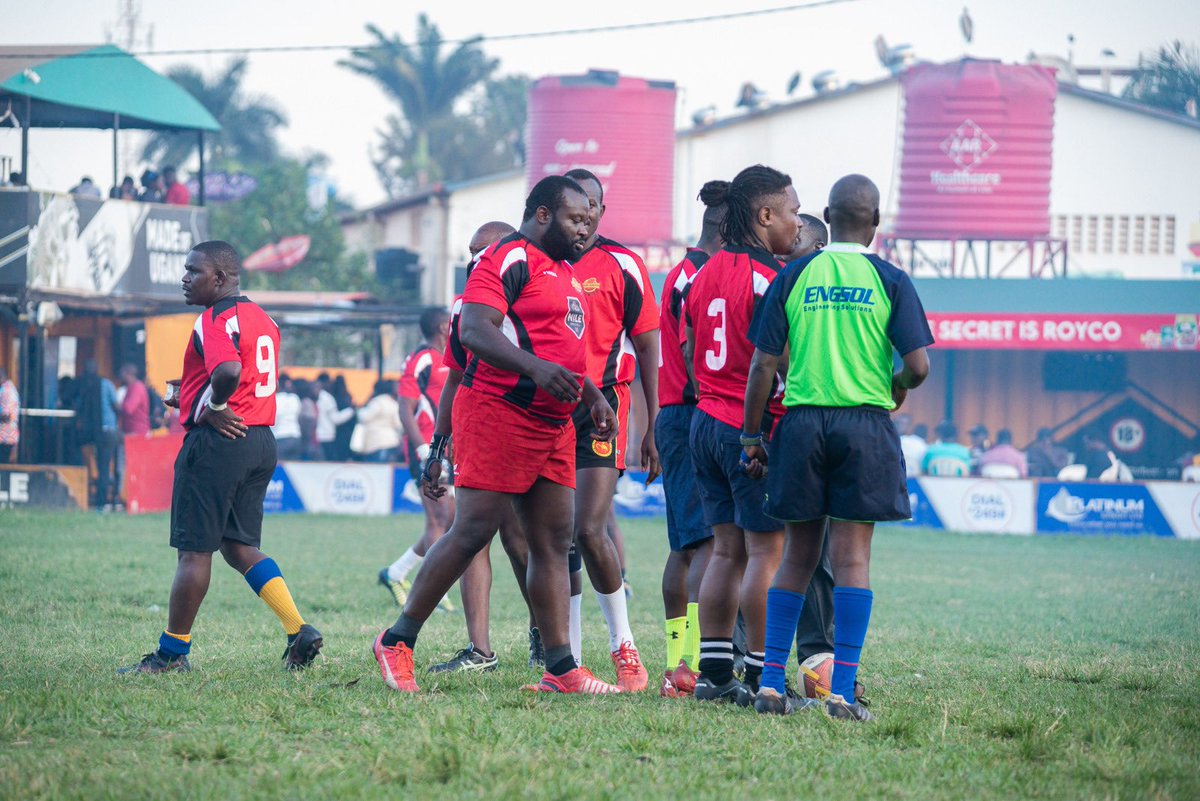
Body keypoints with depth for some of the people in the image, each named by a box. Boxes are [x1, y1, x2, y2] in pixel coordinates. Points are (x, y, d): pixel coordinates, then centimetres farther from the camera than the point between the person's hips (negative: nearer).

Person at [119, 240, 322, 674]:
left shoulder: (215, 320, -14)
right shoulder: (262, 319, 16)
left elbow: (229, 371, -32)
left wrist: (212, 406, -15)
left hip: (218, 441, -9)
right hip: (262, 441, 9)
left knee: (194, 550, -1)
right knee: (239, 546, 13)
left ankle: (172, 652, 6)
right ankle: (299, 630, 0)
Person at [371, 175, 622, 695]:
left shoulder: (564, 271, 22)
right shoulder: (509, 259, -9)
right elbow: (474, 330, -22)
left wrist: (593, 398, 23)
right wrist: (536, 368, -34)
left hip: (553, 426, 9)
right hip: (499, 413, -9)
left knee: (553, 543, 5)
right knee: (472, 532, -10)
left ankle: (560, 670, 5)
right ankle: (397, 642, 0)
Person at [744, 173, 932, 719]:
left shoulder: (793, 278, 4)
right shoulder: (890, 282, -1)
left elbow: (764, 364, 1)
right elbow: (918, 365, -8)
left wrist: (752, 435, 8)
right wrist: (897, 389, 14)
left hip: (801, 422, 2)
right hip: (865, 424, -2)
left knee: (797, 555, 10)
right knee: (852, 556, -1)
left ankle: (771, 683, 7)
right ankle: (842, 690, -6)